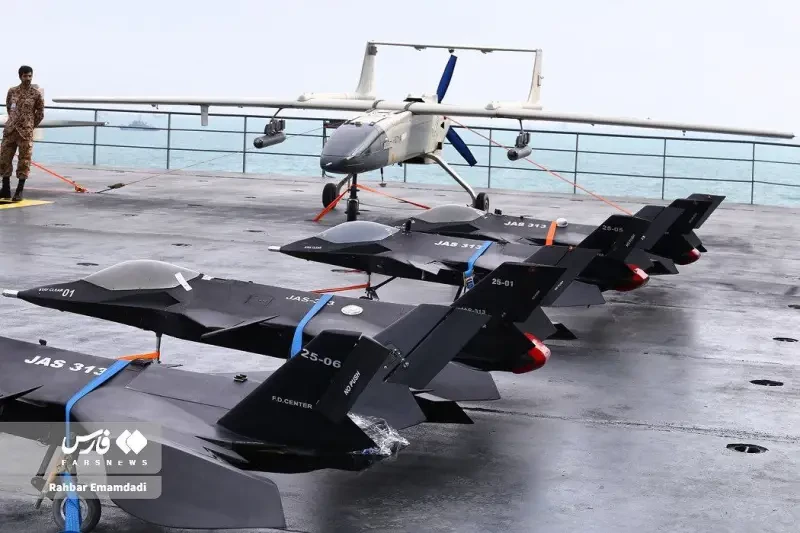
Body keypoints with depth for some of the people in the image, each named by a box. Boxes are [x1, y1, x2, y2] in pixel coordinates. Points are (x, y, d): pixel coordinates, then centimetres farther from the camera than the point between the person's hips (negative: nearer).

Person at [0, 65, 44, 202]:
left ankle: (19, 191, 4)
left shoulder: (36, 94, -3)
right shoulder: (12, 91, 6)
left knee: (24, 161, -2)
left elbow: (40, 114, 5)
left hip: (25, 132, -4)